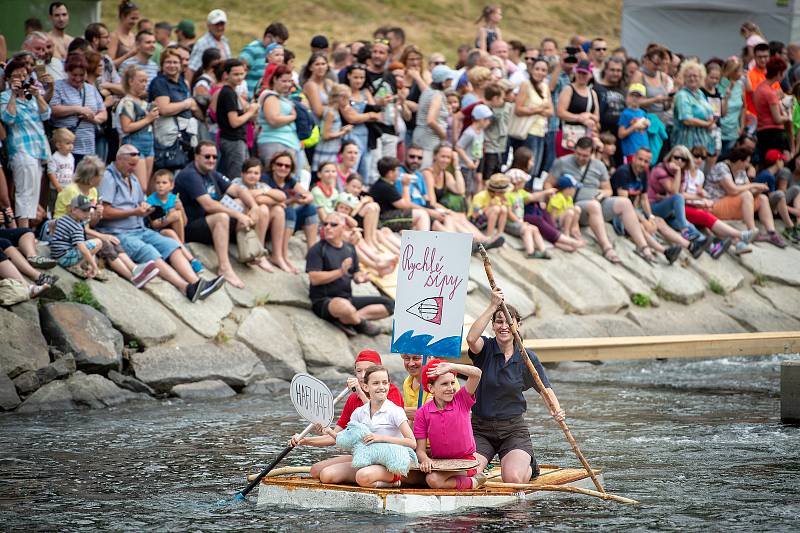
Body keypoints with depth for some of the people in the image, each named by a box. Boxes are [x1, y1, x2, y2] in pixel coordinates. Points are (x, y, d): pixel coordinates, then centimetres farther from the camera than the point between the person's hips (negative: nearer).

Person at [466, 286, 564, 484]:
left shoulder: (527, 358, -1)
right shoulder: (485, 349, -6)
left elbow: (544, 388, 2)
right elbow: (471, 339, -29)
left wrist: (556, 409, -20)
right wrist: (492, 306, -33)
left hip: (514, 429, 0)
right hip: (480, 428, 0)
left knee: (513, 479, -23)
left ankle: (528, 465, 15)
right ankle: (484, 461, 16)